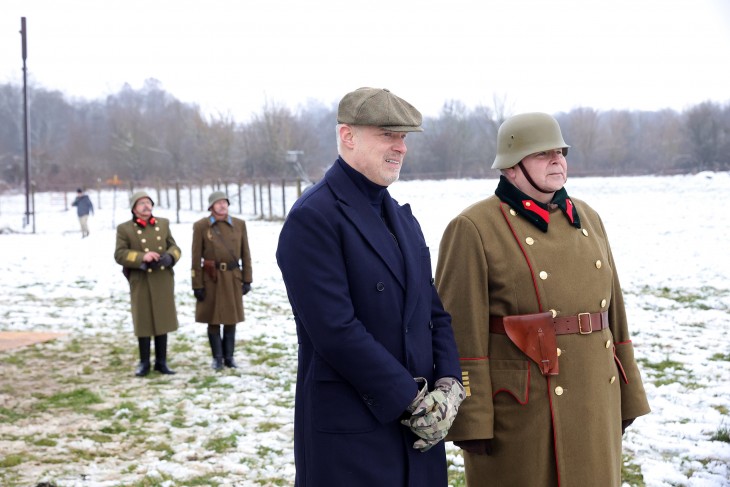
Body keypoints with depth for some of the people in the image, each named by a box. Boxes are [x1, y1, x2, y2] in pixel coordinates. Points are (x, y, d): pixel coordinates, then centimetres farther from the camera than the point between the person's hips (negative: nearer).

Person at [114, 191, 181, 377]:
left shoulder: (163, 224, 10)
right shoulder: (124, 229, -1)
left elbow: (174, 247, 11)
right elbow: (119, 254, -7)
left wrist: (169, 257, -12)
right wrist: (142, 258, -20)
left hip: (163, 280, 3)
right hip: (141, 281, -3)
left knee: (162, 320, 8)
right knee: (143, 322, 2)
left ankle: (161, 361, 17)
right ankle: (144, 363, 14)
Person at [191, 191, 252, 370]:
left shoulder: (239, 224, 5)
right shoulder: (200, 226, -3)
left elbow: (245, 254, 7)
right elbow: (196, 257, -4)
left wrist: (247, 280, 2)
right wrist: (197, 285, -6)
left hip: (233, 277, 2)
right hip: (211, 278, -2)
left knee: (231, 319, 7)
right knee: (213, 319, 4)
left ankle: (229, 357, 17)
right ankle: (217, 358, 15)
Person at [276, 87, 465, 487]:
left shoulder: (402, 218, 14)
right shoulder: (313, 218, -12)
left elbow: (435, 311, 13)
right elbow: (335, 329, -20)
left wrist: (448, 384, -4)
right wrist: (413, 401, -16)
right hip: (349, 437, -7)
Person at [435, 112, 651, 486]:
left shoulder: (587, 220, 10)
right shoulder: (473, 230, -11)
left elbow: (612, 311, 14)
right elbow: (461, 333, -14)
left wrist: (626, 398, 14)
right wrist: (470, 421, -16)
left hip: (592, 406, 6)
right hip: (518, 410, -6)